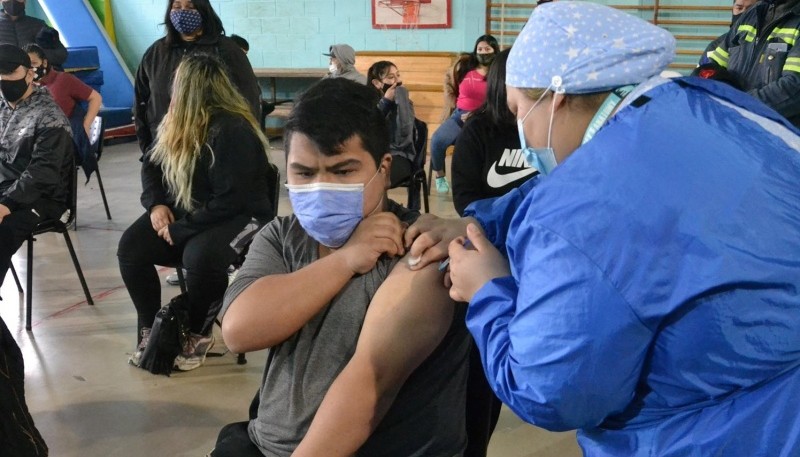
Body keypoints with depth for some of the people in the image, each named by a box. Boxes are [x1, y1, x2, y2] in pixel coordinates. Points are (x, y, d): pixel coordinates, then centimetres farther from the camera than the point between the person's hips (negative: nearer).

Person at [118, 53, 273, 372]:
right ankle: (150, 329, -1)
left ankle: (197, 333, -9)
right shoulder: (176, 123, 6)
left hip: (239, 218, -7)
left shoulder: (233, 130, -21)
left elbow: (230, 201, -25)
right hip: (184, 212, 8)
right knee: (130, 247, -15)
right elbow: (151, 165, 17)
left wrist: (180, 229, -22)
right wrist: (156, 203, -4)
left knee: (200, 258, -36)